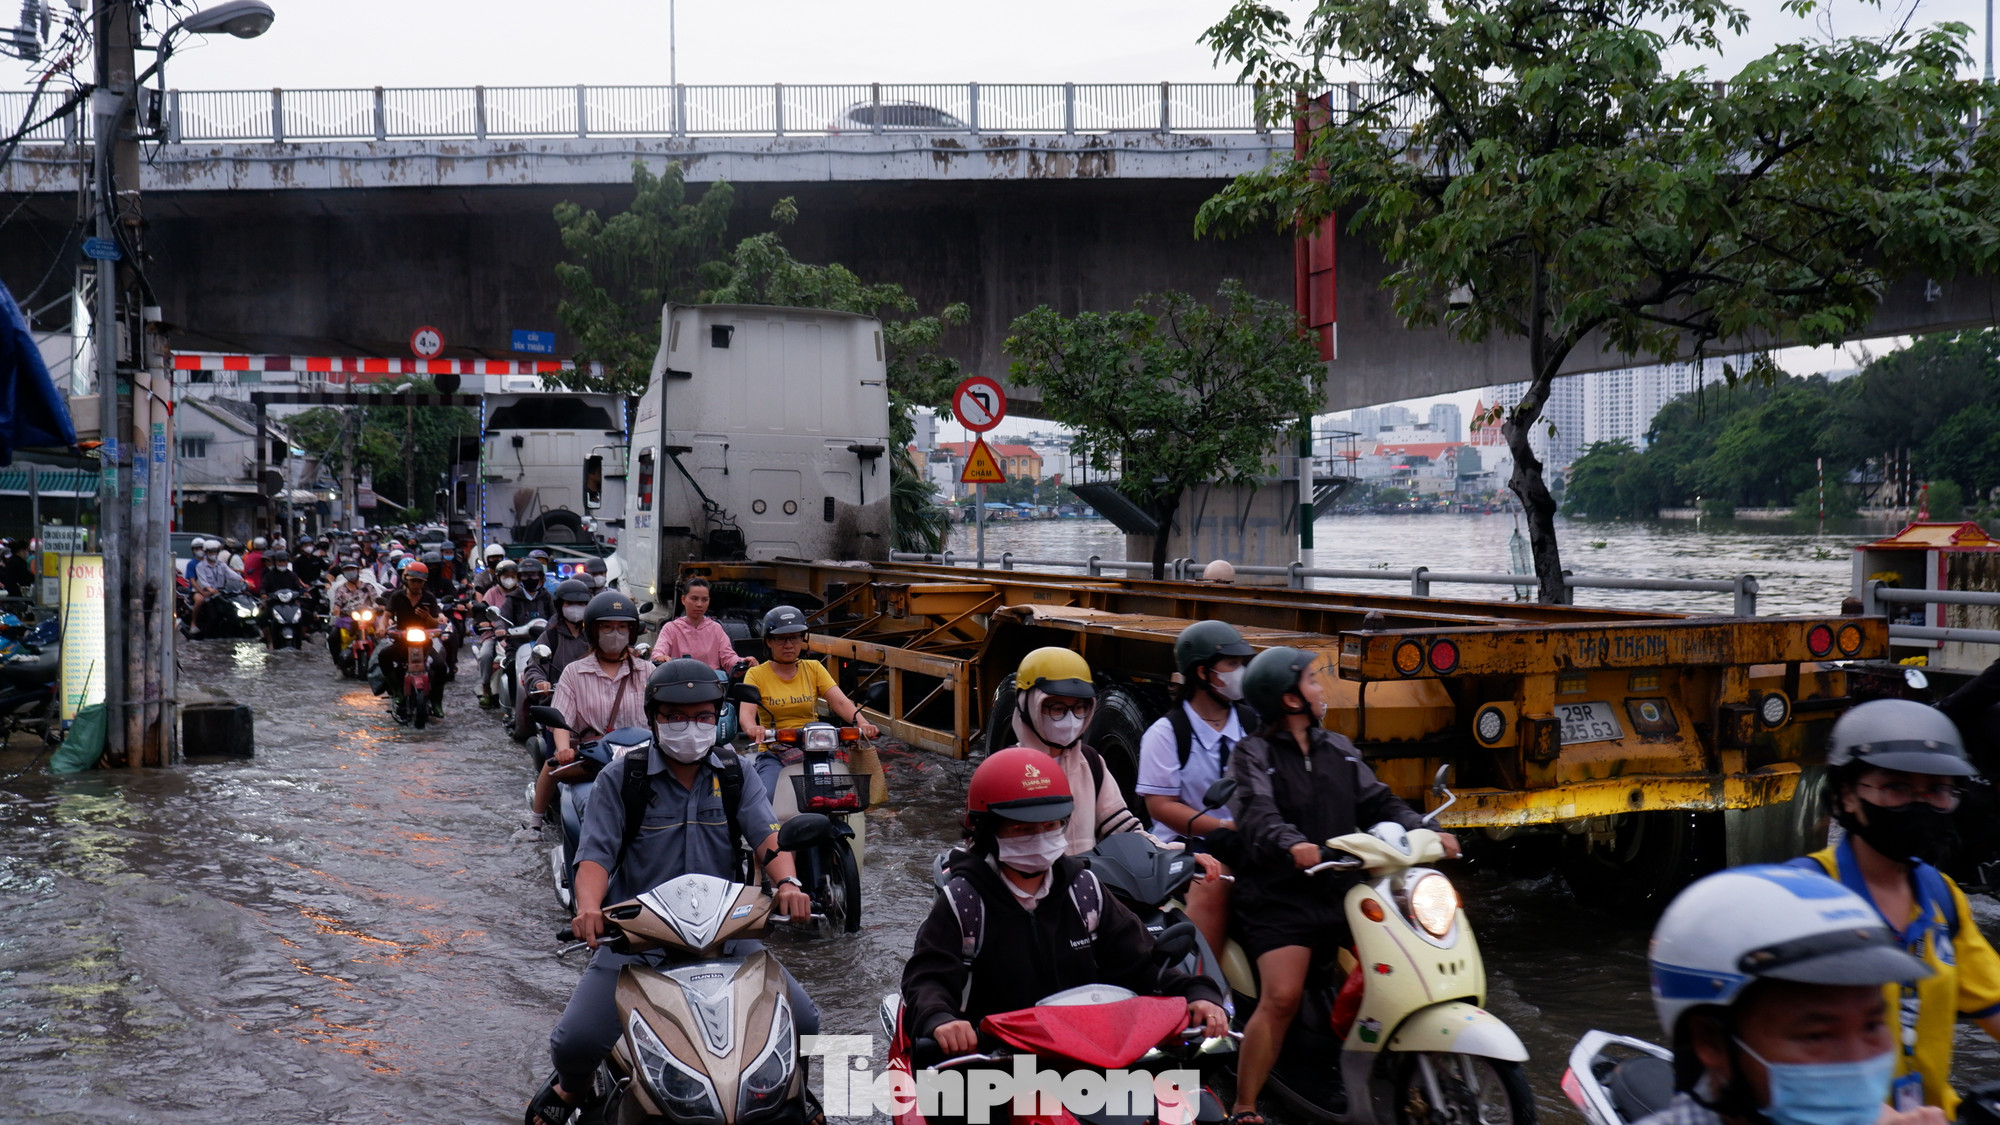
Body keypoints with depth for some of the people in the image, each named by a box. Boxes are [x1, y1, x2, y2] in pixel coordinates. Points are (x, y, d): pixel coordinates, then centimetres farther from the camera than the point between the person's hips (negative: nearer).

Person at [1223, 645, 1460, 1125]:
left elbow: (1377, 803, 12)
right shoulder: (1253, 754, 0)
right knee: (1281, 997, -21)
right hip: (1280, 898, -5)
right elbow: (1256, 815, -18)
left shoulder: (1339, 751, 19)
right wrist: (1292, 845, -38)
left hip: (1341, 890, 6)